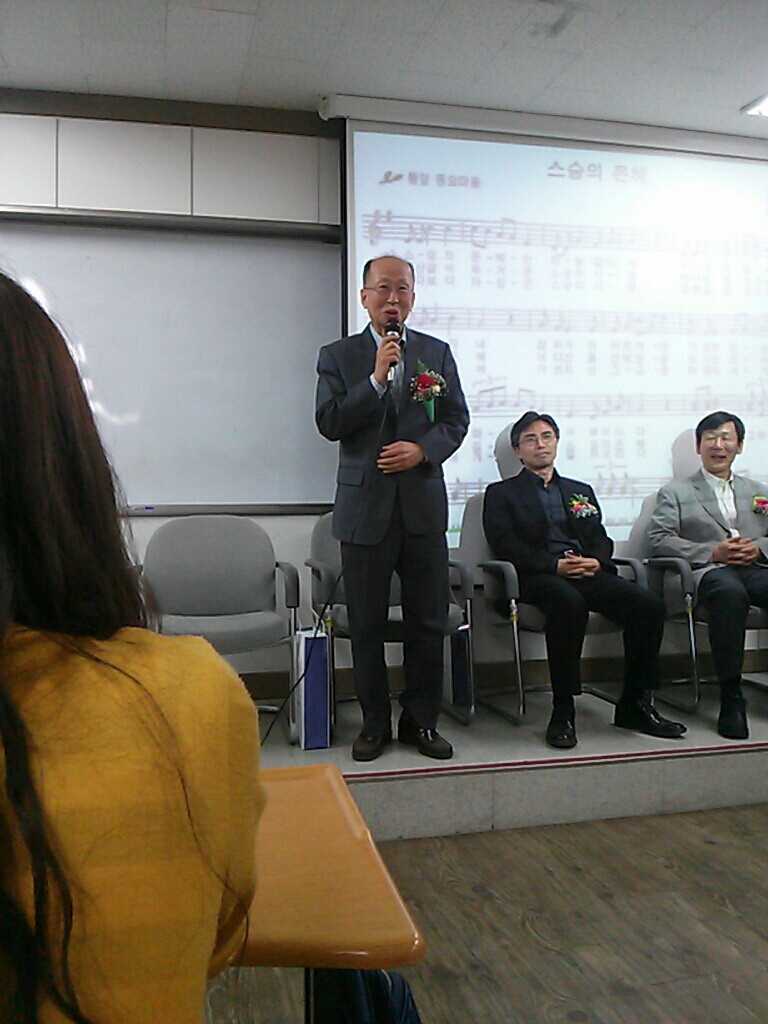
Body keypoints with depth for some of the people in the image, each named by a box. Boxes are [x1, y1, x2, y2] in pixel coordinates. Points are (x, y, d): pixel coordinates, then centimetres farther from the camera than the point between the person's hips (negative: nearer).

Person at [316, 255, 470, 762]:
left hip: (424, 504, 2)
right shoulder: (338, 356, 4)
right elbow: (329, 423, -7)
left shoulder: (437, 353, 10)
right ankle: (375, 724, 21)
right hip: (365, 506, -1)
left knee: (428, 621, 7)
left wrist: (423, 449, -11)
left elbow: (457, 419, 8)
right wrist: (377, 378, -16)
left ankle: (422, 721, 22)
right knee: (367, 624, 6)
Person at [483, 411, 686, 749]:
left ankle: (635, 705, -8)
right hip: (538, 578, -4)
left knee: (650, 605, -22)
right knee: (569, 603, -39)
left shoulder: (581, 491, 30)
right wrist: (555, 565, -14)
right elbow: (505, 546, -1)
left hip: (587, 572, 5)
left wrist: (595, 560, -6)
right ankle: (562, 712, -28)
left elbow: (601, 539, 19)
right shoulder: (501, 493, 15)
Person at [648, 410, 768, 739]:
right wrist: (713, 552, -9)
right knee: (729, 592, -39)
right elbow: (658, 539, 3)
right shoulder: (675, 492, 18)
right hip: (710, 571, -3)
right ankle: (731, 697, -32)